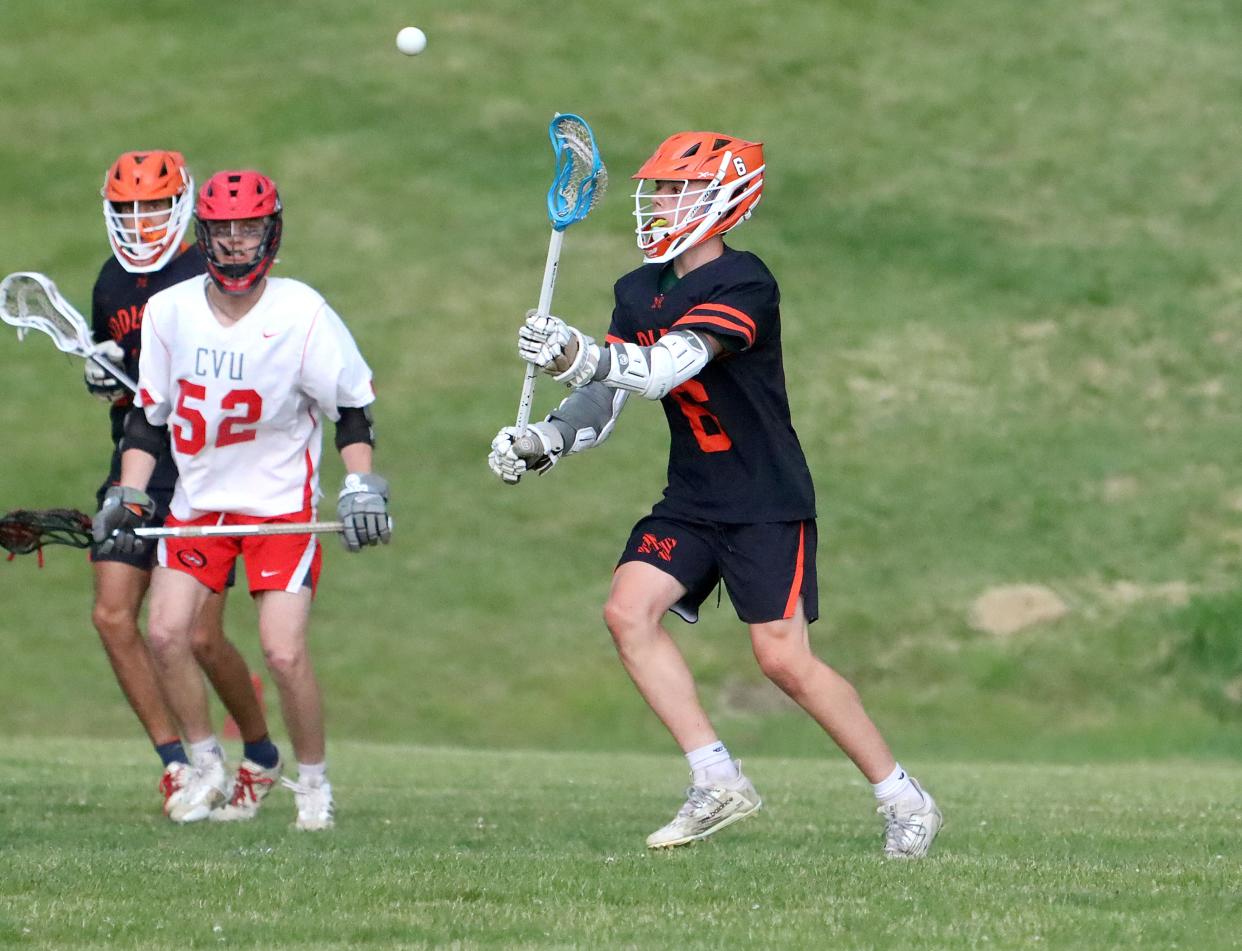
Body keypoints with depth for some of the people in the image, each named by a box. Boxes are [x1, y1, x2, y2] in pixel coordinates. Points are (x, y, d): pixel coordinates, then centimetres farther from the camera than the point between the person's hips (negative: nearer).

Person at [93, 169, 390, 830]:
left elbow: (351, 405, -5)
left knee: (283, 652, -14)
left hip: (281, 502, -4)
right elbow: (148, 415, 7)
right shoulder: (168, 311, -3)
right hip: (198, 498, 4)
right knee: (166, 634, -9)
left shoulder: (301, 313, -13)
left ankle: (314, 784, 8)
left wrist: (361, 486, -16)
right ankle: (207, 774, 11)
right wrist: (127, 496, -3)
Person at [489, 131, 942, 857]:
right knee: (629, 610, -13)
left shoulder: (744, 285, -18)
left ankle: (904, 799, 4)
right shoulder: (640, 293, 8)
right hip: (692, 501, 7)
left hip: (768, 503, -7)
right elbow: (607, 401, 6)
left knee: (785, 659, -12)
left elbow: (665, 368, -32)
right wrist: (544, 441, -12)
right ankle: (718, 782, -7)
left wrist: (582, 356, -47)